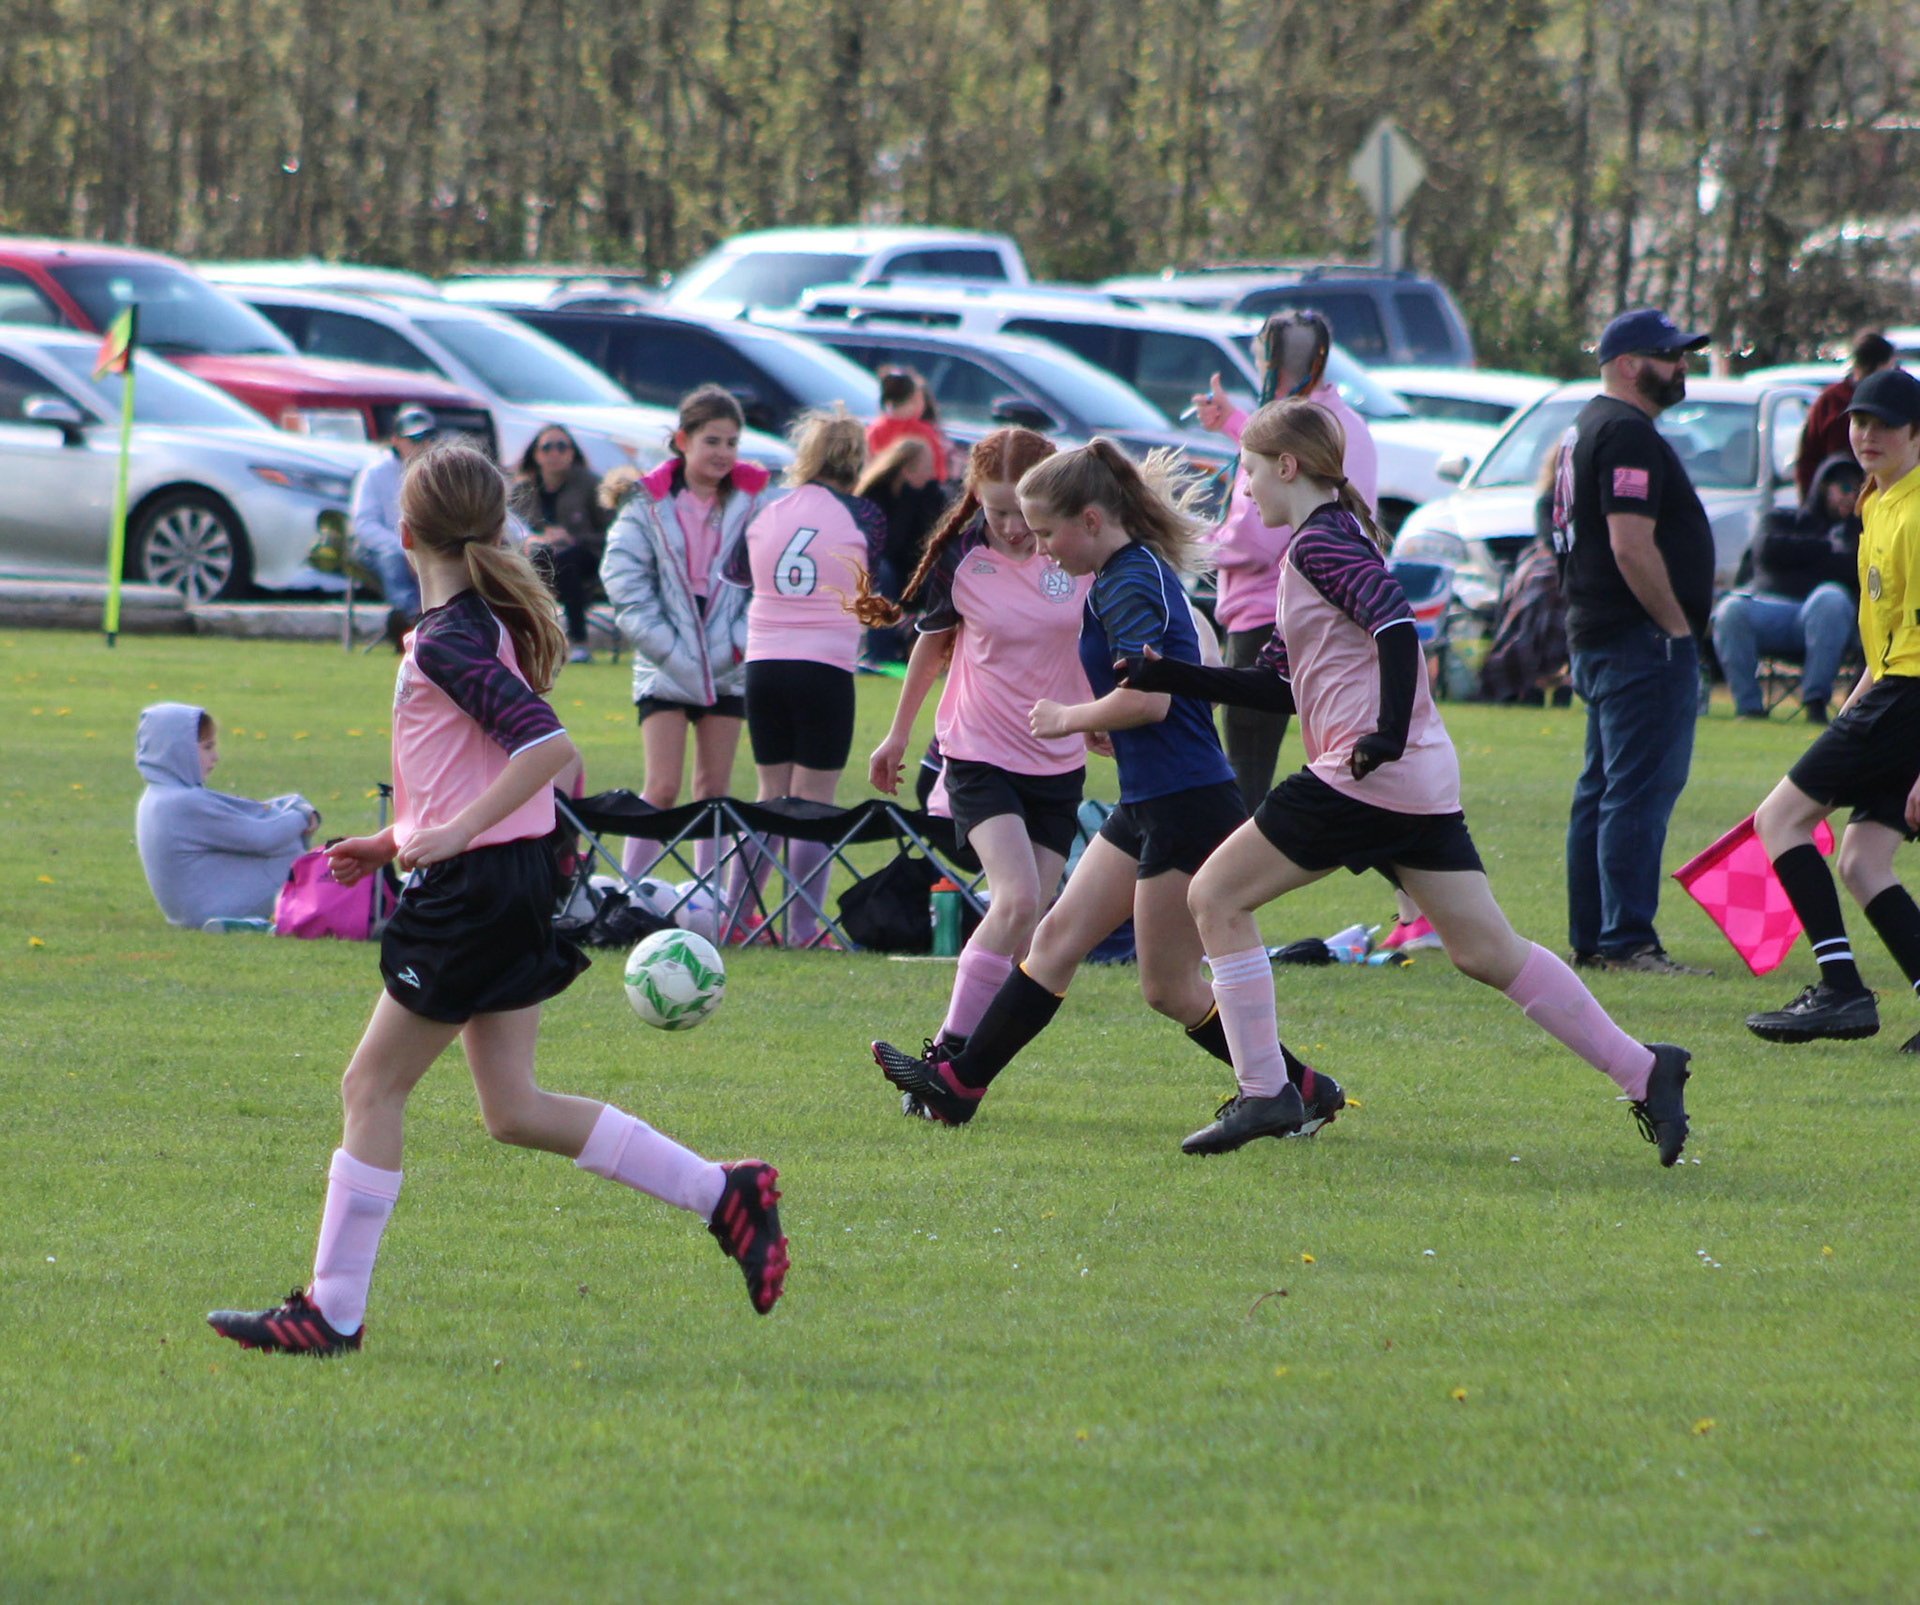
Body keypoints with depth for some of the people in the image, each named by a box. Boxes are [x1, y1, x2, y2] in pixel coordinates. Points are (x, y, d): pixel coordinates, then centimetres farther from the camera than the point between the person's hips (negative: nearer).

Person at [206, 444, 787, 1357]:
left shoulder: (447, 643, -16)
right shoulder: (492, 624, 13)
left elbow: (549, 747, -27)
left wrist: (453, 834, -29)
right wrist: (398, 840, 22)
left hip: (474, 889, -9)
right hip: (516, 884, 9)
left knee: (373, 1087, 0)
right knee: (513, 1111, 11)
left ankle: (332, 1312, 4)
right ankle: (724, 1194, 9)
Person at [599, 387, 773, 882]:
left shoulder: (753, 502, 3)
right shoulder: (648, 503, -3)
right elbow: (624, 583, -5)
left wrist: (743, 641, -8)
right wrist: (668, 648, -12)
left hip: (728, 668, 2)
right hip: (665, 669, -2)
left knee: (715, 790, 7)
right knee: (662, 789, -9)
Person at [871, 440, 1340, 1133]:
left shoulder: (1129, 582, -16)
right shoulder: (1136, 570, 14)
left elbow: (1150, 698, -27)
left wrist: (1068, 718, -12)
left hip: (1184, 808, -10)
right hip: (1146, 808, 10)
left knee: (1170, 988, -2)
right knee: (1057, 938, 9)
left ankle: (1301, 1093, 6)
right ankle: (959, 1080, 12)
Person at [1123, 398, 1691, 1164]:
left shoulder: (1319, 542, -6)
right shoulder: (1336, 538, 23)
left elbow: (1396, 622, -22)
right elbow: (1276, 684, 27)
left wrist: (1387, 731, -30)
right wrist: (1168, 676, 24)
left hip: (1364, 775, -10)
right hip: (1424, 778, 10)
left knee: (1216, 896, -1)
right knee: (1487, 951, 7)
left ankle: (1265, 1092, -3)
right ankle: (1643, 1070, 1)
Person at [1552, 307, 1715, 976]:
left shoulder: (1585, 430, 19)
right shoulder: (1627, 434, -14)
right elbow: (1632, 547, -22)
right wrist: (1677, 626, -16)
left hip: (1596, 640, 11)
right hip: (1643, 640, -11)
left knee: (1604, 791, 13)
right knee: (1642, 790, -11)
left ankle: (1592, 939, 17)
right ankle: (1628, 940, -14)